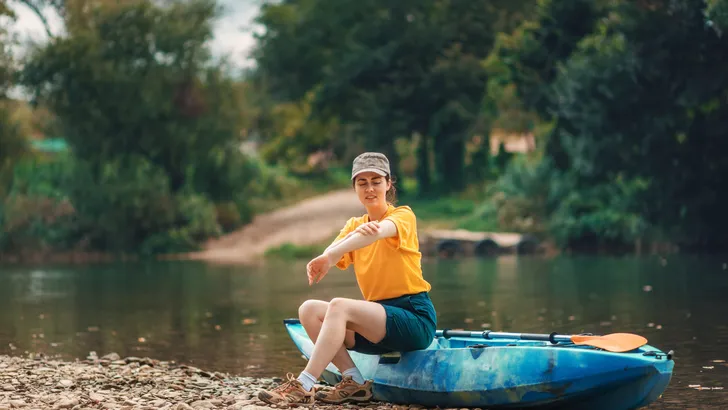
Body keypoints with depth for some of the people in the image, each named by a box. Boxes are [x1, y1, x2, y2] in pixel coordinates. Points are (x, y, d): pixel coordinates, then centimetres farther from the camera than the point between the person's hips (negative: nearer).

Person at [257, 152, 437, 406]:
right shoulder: (354, 225, 13)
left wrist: (330, 256, -46)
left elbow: (380, 230, -31)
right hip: (379, 320, 7)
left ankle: (304, 387, -32)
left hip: (415, 318, -7)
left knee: (339, 306, -29)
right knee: (309, 310, -12)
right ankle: (354, 382, -17)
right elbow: (331, 256, -9)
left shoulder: (403, 215, -5)